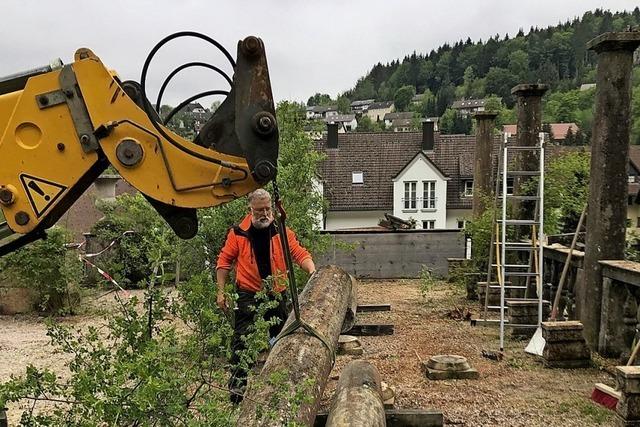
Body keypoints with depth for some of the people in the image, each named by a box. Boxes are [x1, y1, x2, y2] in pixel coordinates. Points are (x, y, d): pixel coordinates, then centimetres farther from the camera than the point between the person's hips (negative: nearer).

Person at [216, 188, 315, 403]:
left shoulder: (282, 232, 2)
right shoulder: (238, 233, -3)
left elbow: (299, 253, -5)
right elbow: (224, 262, 1)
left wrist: (312, 271, -23)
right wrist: (221, 292, -3)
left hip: (276, 295, 3)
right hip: (248, 296, -3)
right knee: (242, 342, -7)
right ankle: (237, 388, -2)